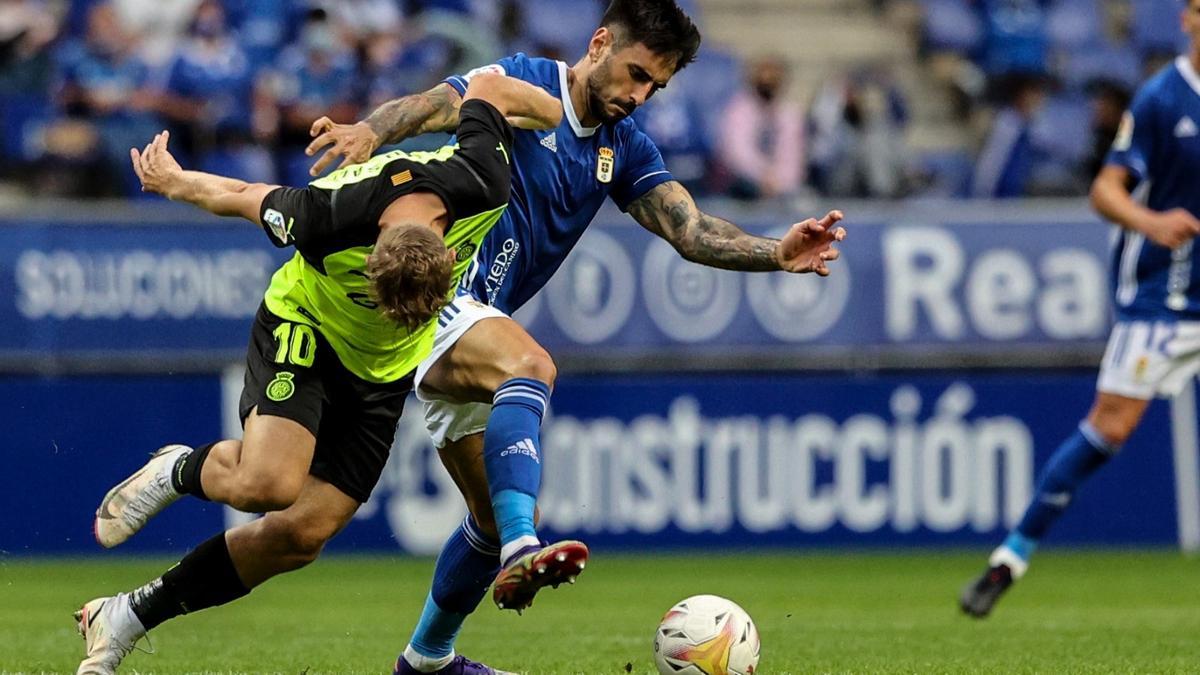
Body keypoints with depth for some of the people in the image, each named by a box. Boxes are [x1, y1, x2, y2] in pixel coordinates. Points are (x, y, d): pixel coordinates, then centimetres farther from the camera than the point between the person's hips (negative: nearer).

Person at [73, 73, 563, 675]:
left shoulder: (481, 185, -31)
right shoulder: (325, 219, -37)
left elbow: (492, 89, -10)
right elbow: (247, 197, -15)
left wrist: (577, 123, 7)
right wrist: (175, 183, 3)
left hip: (385, 367, 4)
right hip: (306, 326, -4)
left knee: (303, 533, -5)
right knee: (267, 483, -30)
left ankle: (133, 614, 10)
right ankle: (178, 472, 6)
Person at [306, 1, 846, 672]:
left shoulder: (624, 147, 11)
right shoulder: (522, 85, -9)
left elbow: (691, 230, 2)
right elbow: (431, 107, -27)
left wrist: (776, 254, -16)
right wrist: (370, 131, -49)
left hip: (476, 323, 9)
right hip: (431, 295, -9)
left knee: (497, 517, 15)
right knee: (530, 365, -37)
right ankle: (521, 552, -54)